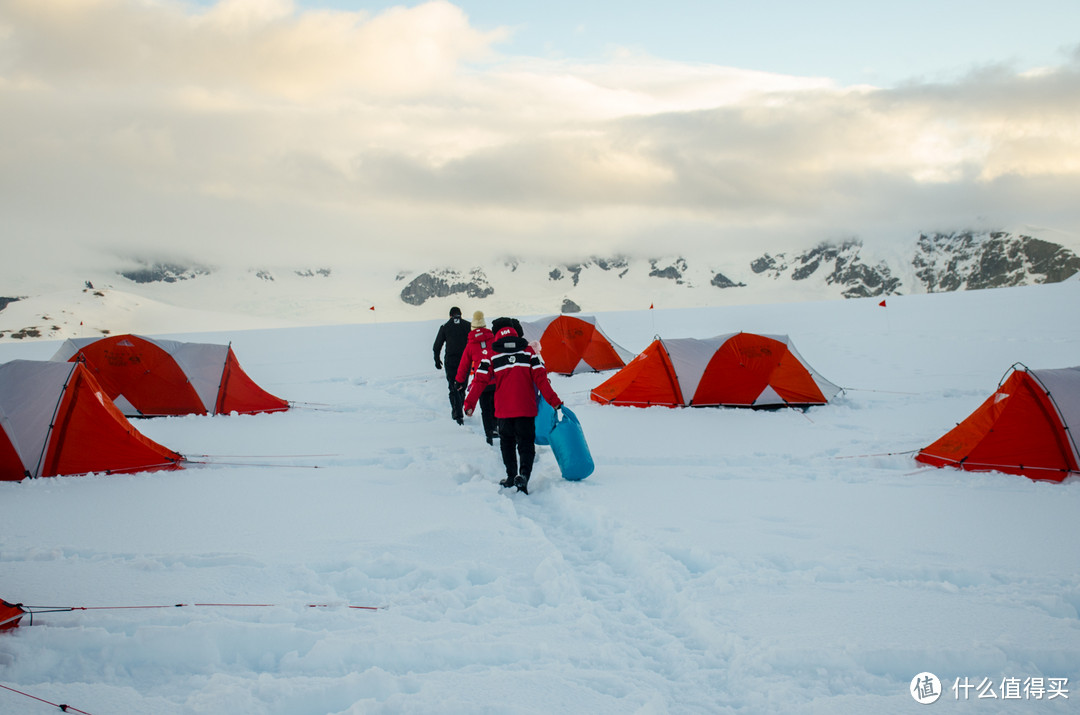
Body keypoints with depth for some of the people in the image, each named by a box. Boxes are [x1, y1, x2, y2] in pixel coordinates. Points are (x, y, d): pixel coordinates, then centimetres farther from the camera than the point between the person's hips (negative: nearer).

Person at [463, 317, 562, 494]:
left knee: (507, 443, 19)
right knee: (526, 443, 5)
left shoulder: (491, 356, 1)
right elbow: (541, 378, -3)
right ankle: (524, 474, -17)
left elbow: (479, 381, -2)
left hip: (504, 410, 0)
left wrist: (469, 404, 5)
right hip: (527, 409, 0)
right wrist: (554, 401, 0)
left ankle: (512, 476, 17)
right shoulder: (528, 352, 1)